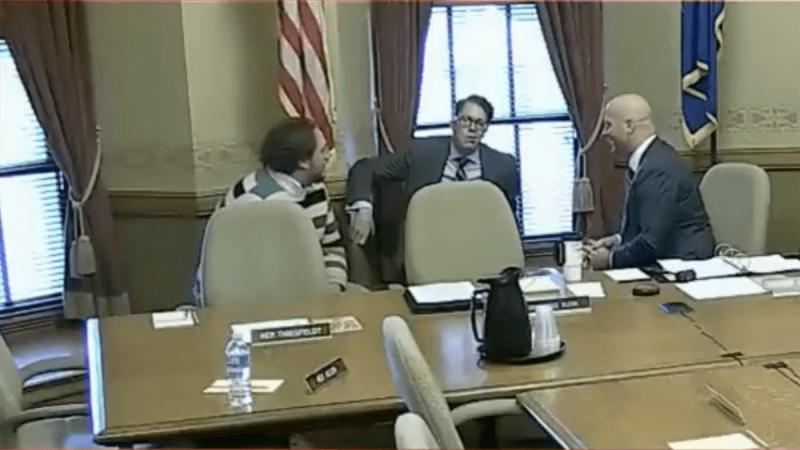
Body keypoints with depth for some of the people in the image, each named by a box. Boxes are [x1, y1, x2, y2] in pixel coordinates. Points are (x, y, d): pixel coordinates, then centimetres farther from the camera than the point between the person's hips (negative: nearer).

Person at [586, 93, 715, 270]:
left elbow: (653, 241, -25)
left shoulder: (657, 168, -23)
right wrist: (618, 240, 4)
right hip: (666, 259, 9)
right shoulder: (647, 158, 7)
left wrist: (610, 259, -13)